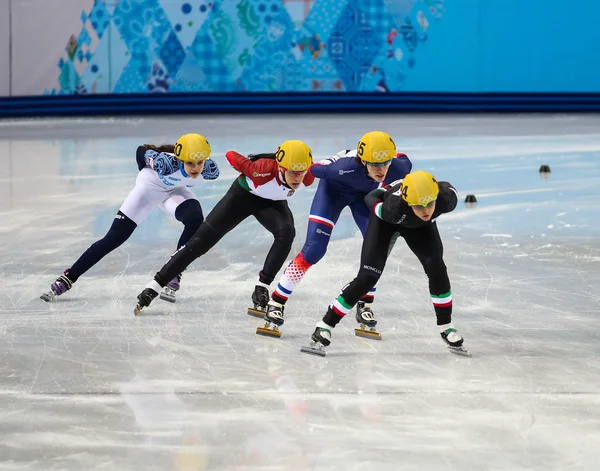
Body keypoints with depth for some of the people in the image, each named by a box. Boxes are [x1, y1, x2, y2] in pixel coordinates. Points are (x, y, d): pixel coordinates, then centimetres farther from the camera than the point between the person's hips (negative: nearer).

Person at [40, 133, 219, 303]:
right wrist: (147, 173, 2)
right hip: (151, 185, -3)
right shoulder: (166, 164, -40)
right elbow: (143, 151, -17)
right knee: (114, 237, -8)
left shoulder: (210, 170, -31)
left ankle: (173, 278, -12)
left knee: (195, 221, -28)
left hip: (175, 190, 3)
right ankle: (67, 279, 0)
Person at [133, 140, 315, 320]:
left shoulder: (308, 178, -30)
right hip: (243, 195, -3)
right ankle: (154, 287, -1)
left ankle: (262, 286, -18)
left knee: (286, 232, -29)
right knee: (200, 241, -7)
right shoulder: (264, 170, -40)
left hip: (272, 203, 3)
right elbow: (231, 156, -24)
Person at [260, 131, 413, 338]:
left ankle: (364, 304, 9)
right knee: (314, 249, -12)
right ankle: (277, 301, -1)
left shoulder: (399, 167, -34)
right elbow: (314, 168, -28)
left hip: (366, 192, 4)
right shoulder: (345, 167, -45)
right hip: (334, 188, -4)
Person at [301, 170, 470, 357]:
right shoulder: (393, 206, -45)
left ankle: (446, 328, 5)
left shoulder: (447, 199, -37)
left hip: (420, 225, 3)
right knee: (367, 278, -12)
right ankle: (324, 328, -3)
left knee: (436, 268, -13)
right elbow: (372, 197, -23)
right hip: (386, 220, -3)